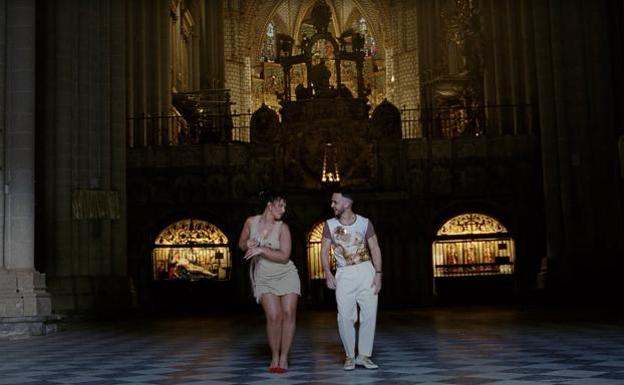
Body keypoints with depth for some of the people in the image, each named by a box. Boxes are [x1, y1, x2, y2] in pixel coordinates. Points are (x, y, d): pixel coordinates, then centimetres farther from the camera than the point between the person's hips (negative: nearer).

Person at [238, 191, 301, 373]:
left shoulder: (282, 227, -8)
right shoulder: (251, 222, -3)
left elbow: (284, 256, -14)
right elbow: (241, 244, 11)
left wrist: (261, 250, -22)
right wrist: (248, 244, -11)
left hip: (286, 274, 0)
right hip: (264, 277, 0)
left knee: (288, 314, -7)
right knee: (274, 316, -12)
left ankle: (284, 358, 3)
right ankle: (274, 357, 4)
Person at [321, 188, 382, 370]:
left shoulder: (365, 223, -1)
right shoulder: (330, 225, 1)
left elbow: (375, 249, 2)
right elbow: (324, 251, 3)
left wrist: (378, 273, -7)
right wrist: (328, 273, -10)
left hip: (366, 270, 0)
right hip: (344, 274, 0)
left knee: (369, 314, -3)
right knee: (345, 317, -6)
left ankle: (364, 356, 8)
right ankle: (350, 356, 9)